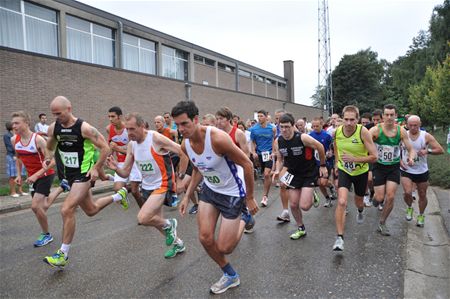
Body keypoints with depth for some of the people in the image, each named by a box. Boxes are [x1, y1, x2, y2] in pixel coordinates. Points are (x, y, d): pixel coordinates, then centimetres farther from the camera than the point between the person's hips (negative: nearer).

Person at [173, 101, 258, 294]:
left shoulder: (217, 138, -31)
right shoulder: (185, 145, -9)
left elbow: (247, 164, -22)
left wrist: (249, 198, -15)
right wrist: (187, 196, 5)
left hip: (233, 193, -6)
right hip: (210, 190, 6)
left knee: (224, 248, -1)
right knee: (205, 238, 1)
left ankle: (244, 218, 29)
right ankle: (230, 276, 27)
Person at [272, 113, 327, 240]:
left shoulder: (303, 138, -24)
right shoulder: (278, 142, -8)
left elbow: (320, 147, -9)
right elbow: (280, 160, 5)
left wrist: (323, 165, -1)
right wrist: (277, 171, -14)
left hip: (309, 173, -4)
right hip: (293, 174, 5)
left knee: (304, 206, -13)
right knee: (293, 205, 6)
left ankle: (312, 196, 23)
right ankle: (301, 229, 29)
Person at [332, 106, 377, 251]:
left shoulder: (363, 132, -24)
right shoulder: (337, 131, -14)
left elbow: (374, 157, -23)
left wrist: (354, 159, -33)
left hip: (361, 172, 0)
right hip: (344, 171, 1)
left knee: (358, 201, 22)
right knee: (342, 202, -20)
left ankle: (360, 212, 62)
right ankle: (339, 238, -12)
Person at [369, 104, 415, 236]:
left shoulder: (401, 131, -5)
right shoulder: (376, 130, -14)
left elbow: (411, 149, 0)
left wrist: (411, 157, -21)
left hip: (394, 167, 2)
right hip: (379, 167, -2)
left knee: (390, 197, -3)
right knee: (380, 198, -2)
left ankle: (382, 223, 18)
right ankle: (376, 198, 38)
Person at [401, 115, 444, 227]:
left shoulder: (426, 136, -8)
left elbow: (441, 150, -8)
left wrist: (427, 151, -24)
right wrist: (399, 160, -8)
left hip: (422, 171, 1)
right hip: (406, 170, 0)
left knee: (422, 195, 11)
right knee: (407, 192, -16)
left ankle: (421, 215, 34)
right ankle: (409, 208, 17)